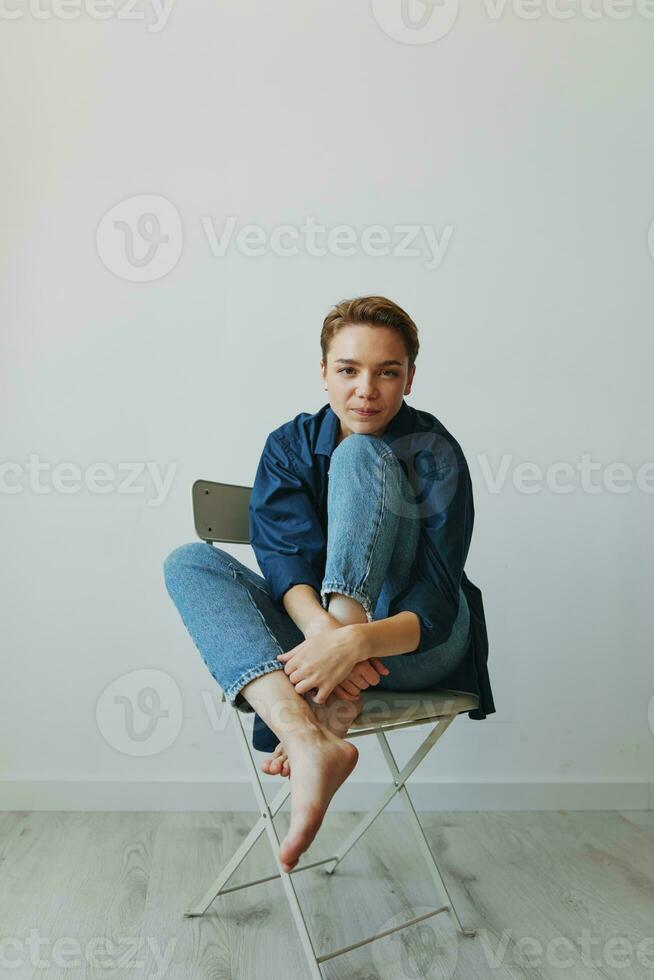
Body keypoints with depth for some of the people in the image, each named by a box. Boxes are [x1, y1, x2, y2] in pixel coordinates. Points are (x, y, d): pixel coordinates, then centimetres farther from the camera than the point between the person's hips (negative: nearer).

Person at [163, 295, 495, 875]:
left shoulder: (434, 452, -9)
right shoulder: (290, 446, 2)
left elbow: (437, 600, -19)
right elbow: (286, 557, -12)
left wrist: (356, 640, -39)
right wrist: (321, 630, -35)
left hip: (413, 644, -4)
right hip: (316, 630, 4)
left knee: (359, 454, -20)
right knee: (191, 561, -19)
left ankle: (331, 700, -31)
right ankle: (310, 743, -41)